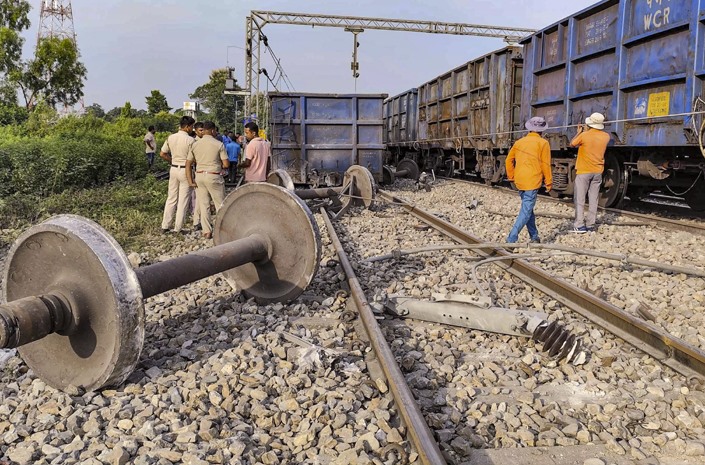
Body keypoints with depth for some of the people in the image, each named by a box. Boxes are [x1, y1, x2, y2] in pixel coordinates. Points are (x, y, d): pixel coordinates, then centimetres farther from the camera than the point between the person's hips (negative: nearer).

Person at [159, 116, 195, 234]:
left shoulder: (170, 138, 2)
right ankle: (178, 228, 7)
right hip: (185, 170, -5)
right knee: (183, 200, 3)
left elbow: (162, 154, 7)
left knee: (171, 198, 14)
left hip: (174, 169, 6)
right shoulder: (190, 140, -15)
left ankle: (165, 226, 15)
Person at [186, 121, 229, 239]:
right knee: (220, 205, 6)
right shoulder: (219, 144, -7)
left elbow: (188, 164, 3)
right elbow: (226, 164, -10)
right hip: (214, 177, -4)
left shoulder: (195, 145, 5)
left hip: (199, 176, 4)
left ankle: (207, 231, 13)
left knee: (204, 205, 10)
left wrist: (190, 181, 4)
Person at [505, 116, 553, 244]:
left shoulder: (519, 142, 11)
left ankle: (534, 236, 24)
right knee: (526, 210, -5)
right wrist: (549, 182, 3)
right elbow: (545, 165, -5)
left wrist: (511, 176, 19)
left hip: (520, 181, 6)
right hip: (533, 181, -6)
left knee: (527, 207, 18)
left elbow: (509, 160, 12)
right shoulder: (543, 143, -3)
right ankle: (512, 238, -14)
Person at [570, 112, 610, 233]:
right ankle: (590, 225, 11)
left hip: (584, 171, -5)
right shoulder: (606, 137, 0)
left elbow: (572, 144, 2)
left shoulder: (584, 136, -14)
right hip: (598, 172, 5)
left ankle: (579, 225, -6)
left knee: (579, 199, -1)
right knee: (593, 199, 8)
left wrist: (579, 132, 17)